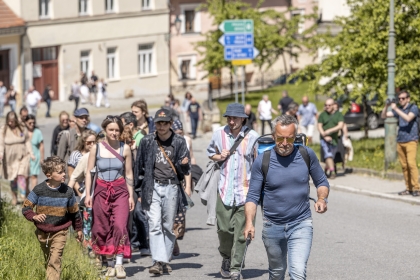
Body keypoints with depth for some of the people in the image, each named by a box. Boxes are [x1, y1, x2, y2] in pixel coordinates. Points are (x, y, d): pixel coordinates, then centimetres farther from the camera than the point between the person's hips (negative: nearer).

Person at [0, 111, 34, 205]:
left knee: (21, 176, -15)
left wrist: (31, 153, 3)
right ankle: (14, 196, 22)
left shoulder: (22, 128, 1)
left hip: (22, 156, 0)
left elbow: (27, 141, 9)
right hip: (10, 158, 0)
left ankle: (23, 196, -17)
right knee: (13, 179, 7)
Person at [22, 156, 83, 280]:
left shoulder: (68, 192, -7)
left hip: (60, 232, -1)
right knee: (48, 260, 17)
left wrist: (78, 229, 14)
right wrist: (34, 216, -23)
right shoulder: (39, 190, -10)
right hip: (42, 232, 1)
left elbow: (74, 212, 6)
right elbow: (26, 207, -4)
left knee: (55, 261, -13)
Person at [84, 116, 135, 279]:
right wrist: (88, 194, -4)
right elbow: (89, 172, 3)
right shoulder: (96, 148, 1)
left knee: (120, 226, -15)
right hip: (101, 191, 1)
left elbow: (129, 174, 6)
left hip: (120, 191, -1)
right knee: (103, 229, 3)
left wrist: (131, 196, 4)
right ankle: (110, 265, 14)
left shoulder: (125, 149, 2)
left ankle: (119, 264, -15)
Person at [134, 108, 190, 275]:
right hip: (152, 187, 0)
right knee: (154, 225, -11)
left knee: (168, 227, 6)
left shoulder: (179, 142, 4)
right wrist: (137, 187, 13)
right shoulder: (147, 141, 6)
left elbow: (184, 171, 5)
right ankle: (158, 261, -17)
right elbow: (139, 165, 13)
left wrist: (183, 164, -18)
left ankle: (166, 261, 15)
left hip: (171, 187, 0)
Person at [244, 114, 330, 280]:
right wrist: (249, 223, -19)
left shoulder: (307, 155, -5)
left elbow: (322, 183, 9)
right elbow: (253, 196, -4)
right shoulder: (262, 161, -8)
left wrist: (322, 199, -13)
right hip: (272, 227, 1)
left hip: (300, 225, -1)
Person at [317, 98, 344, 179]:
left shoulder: (339, 115, 4)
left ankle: (326, 169, 31)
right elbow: (319, 126, 0)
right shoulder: (322, 115, 5)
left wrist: (329, 131, -17)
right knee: (328, 155, -16)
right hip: (325, 139, -2)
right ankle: (332, 172, -23)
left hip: (335, 139, 2)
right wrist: (325, 136, -15)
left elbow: (340, 126, -9)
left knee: (331, 156, 10)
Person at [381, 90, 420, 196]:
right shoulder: (398, 109, 15)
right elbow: (383, 116, 12)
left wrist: (396, 109, -19)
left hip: (411, 140, -6)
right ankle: (409, 188, 6)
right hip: (400, 141, 6)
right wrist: (386, 106, -6)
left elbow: (408, 118, -20)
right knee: (404, 165, 3)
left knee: (411, 163, -16)